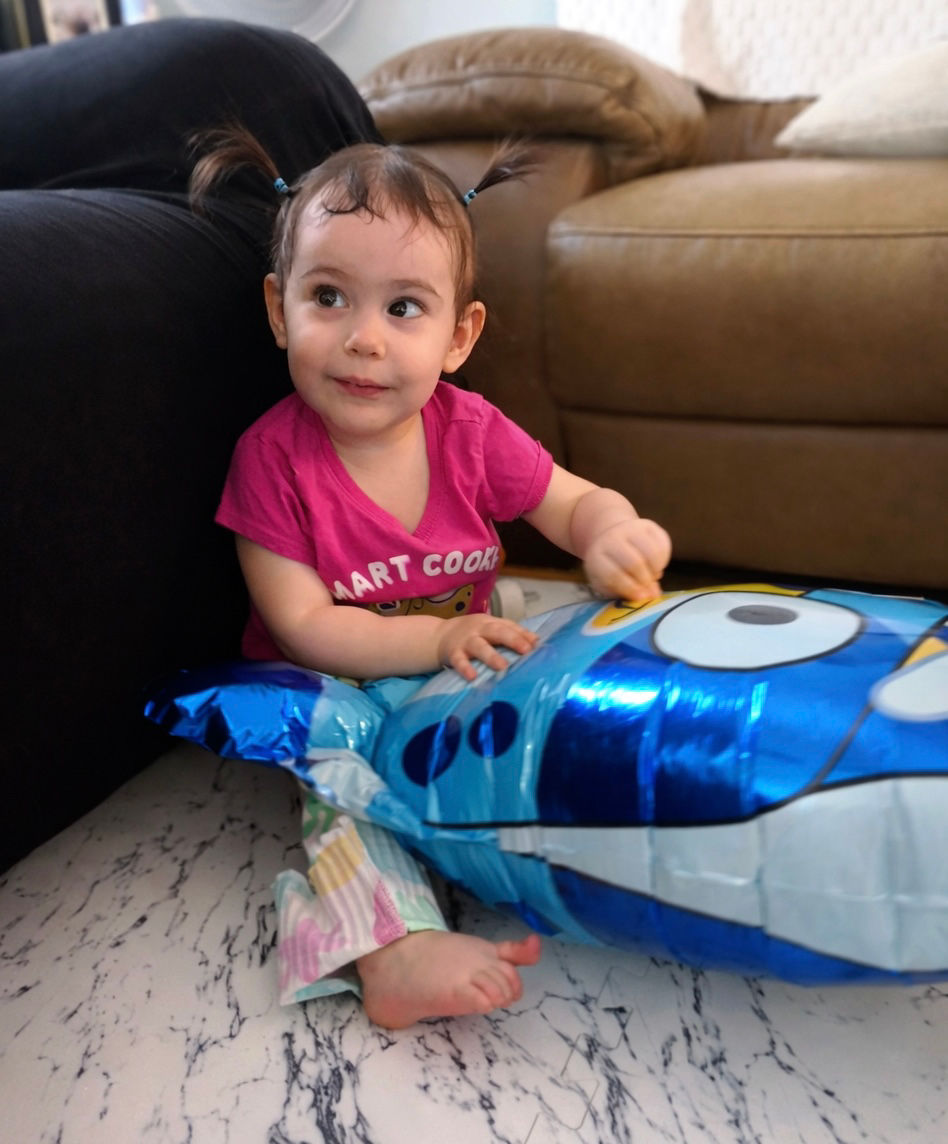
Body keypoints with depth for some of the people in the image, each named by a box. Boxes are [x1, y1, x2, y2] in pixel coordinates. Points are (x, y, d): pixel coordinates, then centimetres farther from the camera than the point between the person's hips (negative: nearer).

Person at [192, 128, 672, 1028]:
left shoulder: (469, 432, -8)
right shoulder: (271, 456, -17)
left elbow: (577, 504, -1)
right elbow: (303, 626, -18)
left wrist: (613, 535, -28)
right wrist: (434, 640, -32)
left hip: (463, 670, 4)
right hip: (333, 690, -3)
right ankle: (387, 950, -35)